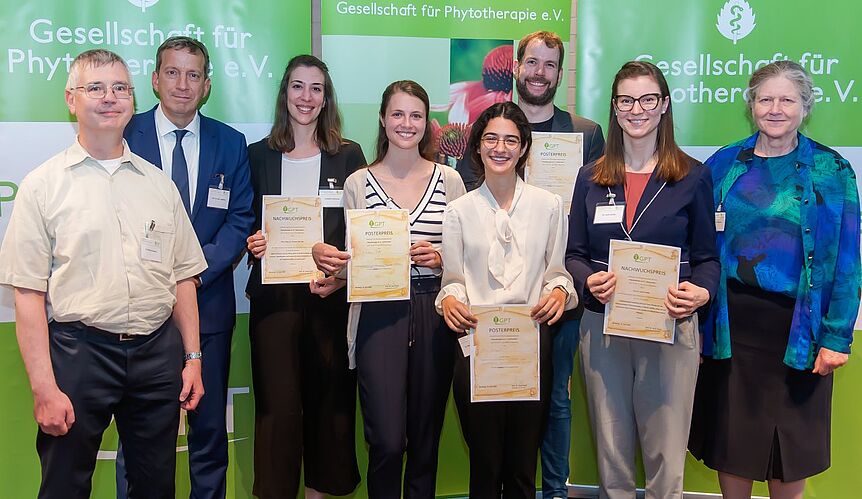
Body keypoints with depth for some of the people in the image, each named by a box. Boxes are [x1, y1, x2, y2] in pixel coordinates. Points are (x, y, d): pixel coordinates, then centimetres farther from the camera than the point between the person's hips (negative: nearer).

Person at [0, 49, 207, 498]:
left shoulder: (159, 184, 10)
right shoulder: (43, 185, -1)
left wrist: (193, 357, 7)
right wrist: (44, 388, -11)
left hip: (158, 352, 3)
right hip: (78, 351, -3)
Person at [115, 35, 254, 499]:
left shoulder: (230, 143, 6)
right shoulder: (124, 135, 1)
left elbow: (240, 220, 2)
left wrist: (197, 270, -11)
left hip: (208, 300, 2)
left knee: (210, 424, 12)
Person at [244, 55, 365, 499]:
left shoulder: (348, 155, 6)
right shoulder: (259, 155, 8)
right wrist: (252, 244, -10)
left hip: (332, 295, 0)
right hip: (274, 295, 0)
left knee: (329, 401, 7)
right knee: (278, 404, -1)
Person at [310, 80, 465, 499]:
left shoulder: (449, 180, 7)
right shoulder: (358, 184, 6)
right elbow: (350, 260, 10)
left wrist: (441, 258, -9)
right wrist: (326, 257, -10)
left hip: (434, 314, 1)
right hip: (378, 314, -1)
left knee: (426, 438, 9)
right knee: (387, 441, -6)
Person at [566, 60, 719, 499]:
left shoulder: (693, 177, 3)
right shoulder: (591, 178, 9)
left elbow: (707, 256, 5)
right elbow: (574, 254, 9)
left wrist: (701, 292, -16)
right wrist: (590, 281, -12)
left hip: (671, 328, -2)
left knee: (666, 457, 1)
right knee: (611, 454, 11)